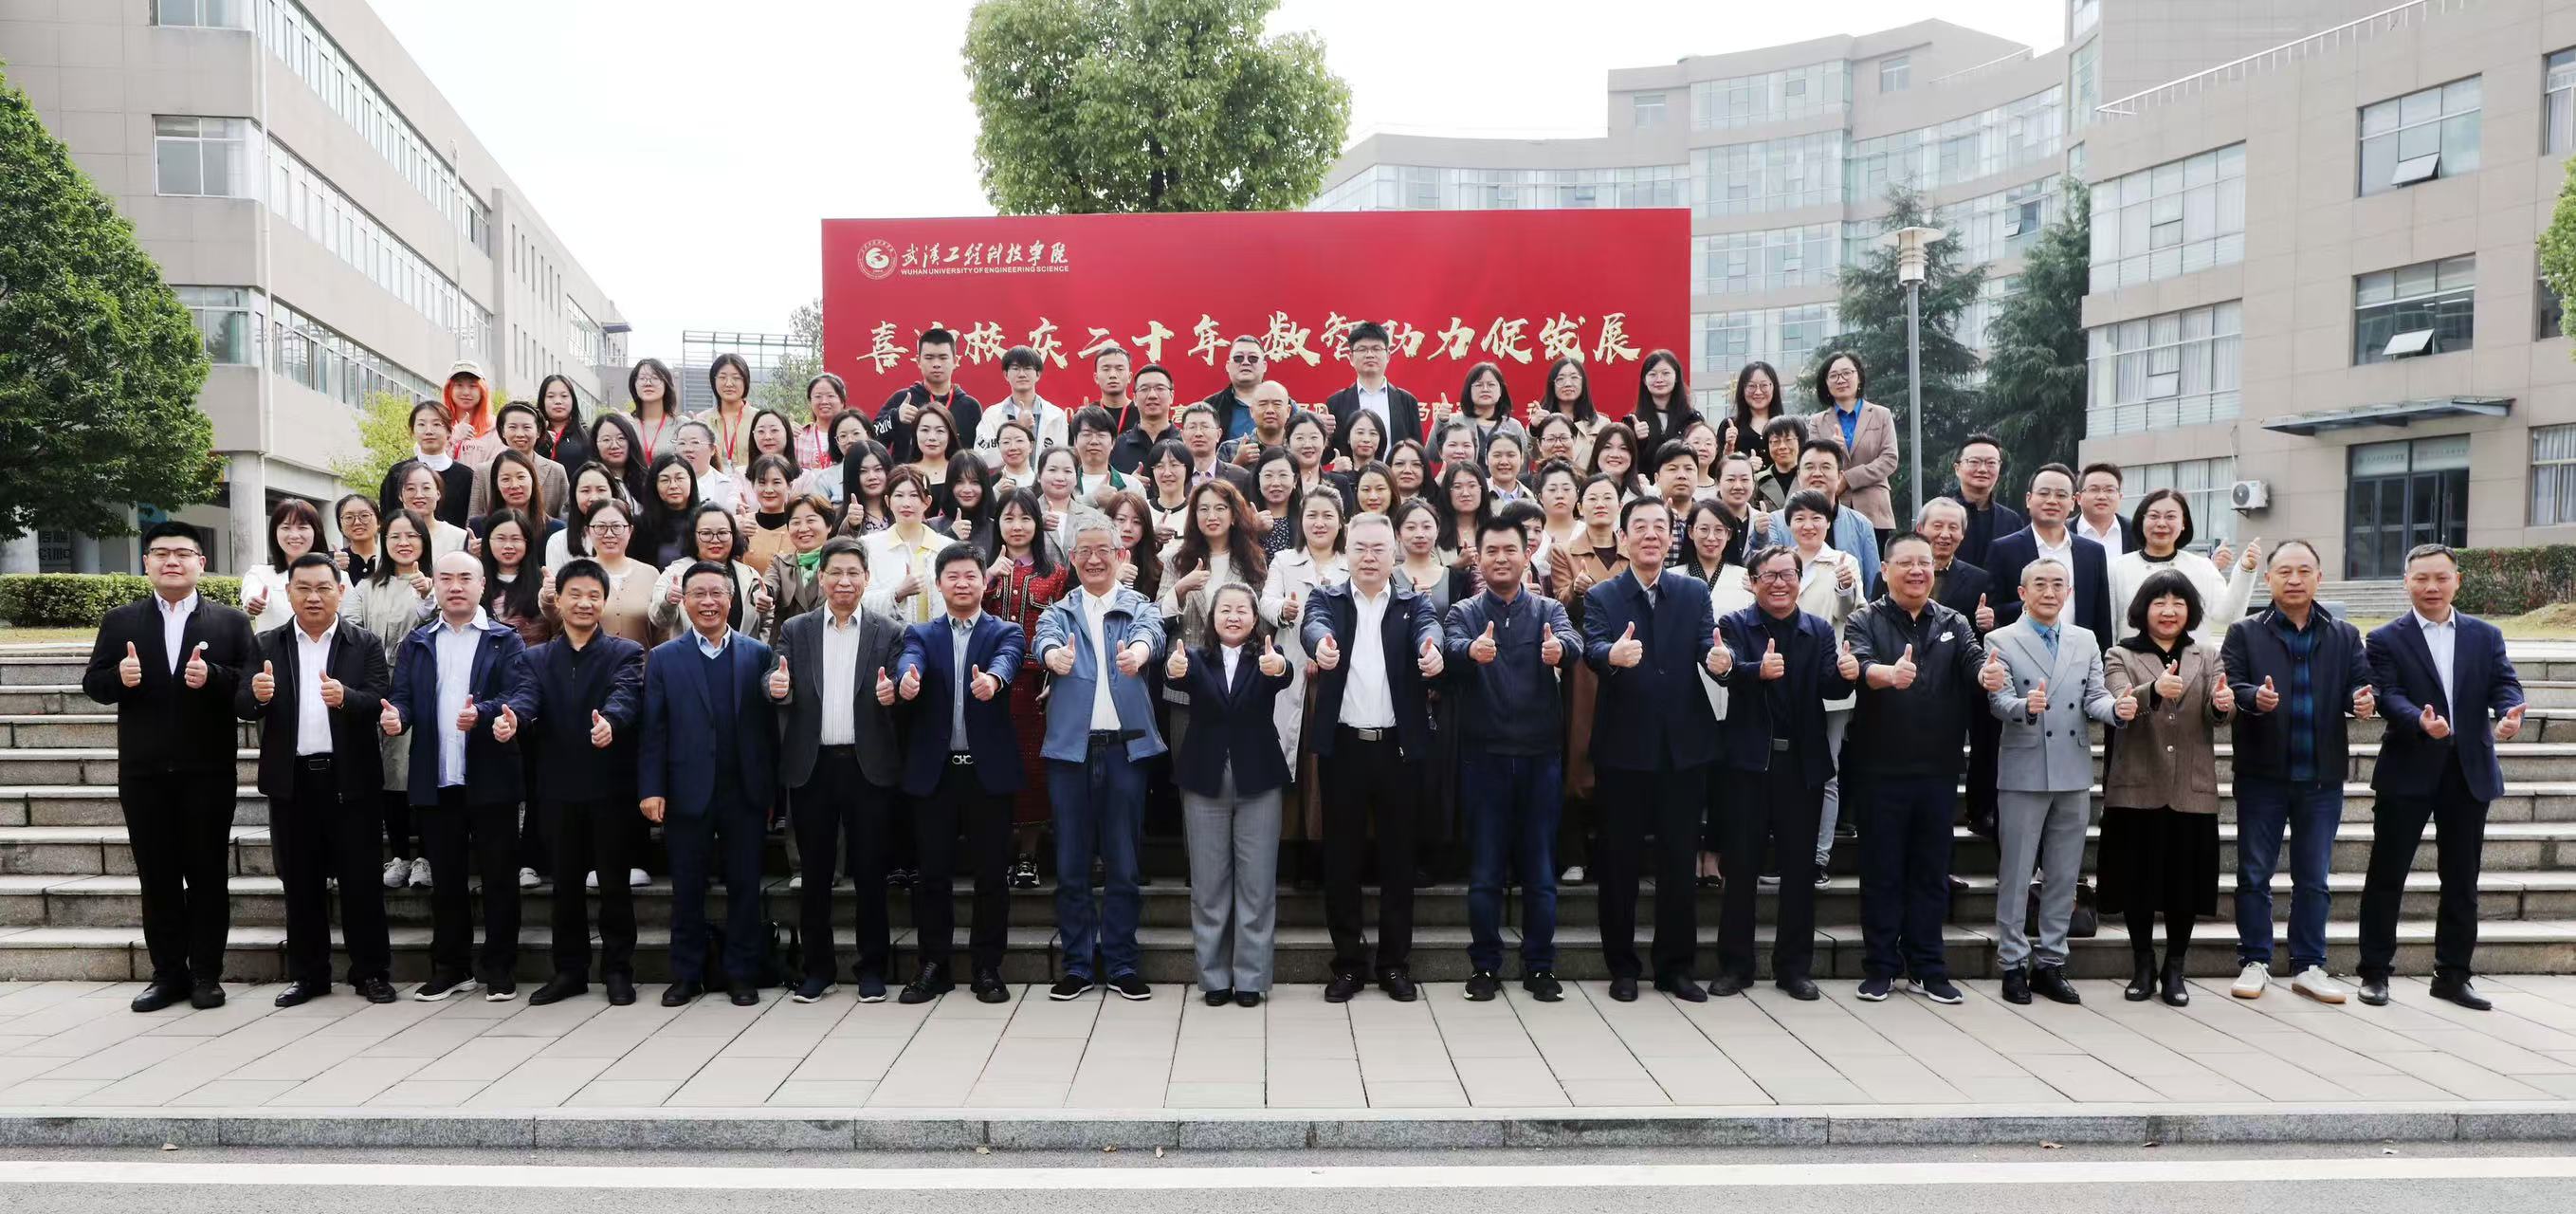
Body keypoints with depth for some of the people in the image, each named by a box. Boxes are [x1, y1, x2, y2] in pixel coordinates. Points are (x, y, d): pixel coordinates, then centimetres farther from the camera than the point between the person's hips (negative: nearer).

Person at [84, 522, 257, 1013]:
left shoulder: (231, 622, 3)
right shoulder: (120, 621, 8)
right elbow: (92, 684, 6)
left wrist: (212, 676, -21)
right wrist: (118, 677, -15)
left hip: (207, 770, -2)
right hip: (143, 771, 2)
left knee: (208, 875, 5)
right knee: (156, 877, 9)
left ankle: (206, 973, 14)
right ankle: (168, 972, 19)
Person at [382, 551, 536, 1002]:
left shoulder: (506, 641, 3)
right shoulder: (415, 644, 14)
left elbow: (525, 696, -10)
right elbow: (403, 696, 6)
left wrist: (483, 713, -29)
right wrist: (396, 716, -18)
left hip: (491, 779, -3)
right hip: (436, 781, 3)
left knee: (499, 876, 2)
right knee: (446, 877, 10)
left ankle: (498, 970, 12)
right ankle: (450, 968, 21)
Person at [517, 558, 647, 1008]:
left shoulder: (626, 653, 0)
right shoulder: (537, 658, 11)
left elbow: (625, 695, -18)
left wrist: (609, 721, -41)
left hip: (610, 785, -3)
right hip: (559, 788, 3)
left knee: (614, 882, 5)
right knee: (565, 883, 11)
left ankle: (618, 970, 15)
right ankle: (569, 969, 23)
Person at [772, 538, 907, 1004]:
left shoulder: (889, 632, 4)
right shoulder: (795, 630, 8)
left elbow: (901, 694, 2)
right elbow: (784, 695, 3)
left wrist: (891, 694, -21)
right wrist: (779, 689, -20)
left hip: (868, 766, -1)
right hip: (811, 766, 1)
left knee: (870, 870, 4)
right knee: (814, 872, 8)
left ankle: (872, 967, 15)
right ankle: (816, 967, 20)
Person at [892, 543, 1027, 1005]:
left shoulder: (1005, 632, 5)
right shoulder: (921, 634, 9)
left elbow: (1008, 659, -18)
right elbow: (910, 659, -14)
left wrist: (993, 678, -43)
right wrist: (907, 678, -39)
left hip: (989, 768, -1)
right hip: (934, 769, 1)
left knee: (991, 872, 4)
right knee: (933, 872, 7)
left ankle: (988, 967, 14)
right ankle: (933, 965, 18)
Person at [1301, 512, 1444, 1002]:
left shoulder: (1412, 603, 8)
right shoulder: (1327, 599, 7)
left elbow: (1428, 627, -14)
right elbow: (1313, 624, -16)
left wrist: (1432, 650, -39)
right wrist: (1321, 644, -40)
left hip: (1398, 746, 0)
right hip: (1343, 746, 0)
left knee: (1397, 856, 7)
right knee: (1341, 856, 6)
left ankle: (1395, 962, 19)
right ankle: (1349, 961, 17)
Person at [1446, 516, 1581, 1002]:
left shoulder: (1548, 610, 5)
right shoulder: (1464, 614, 3)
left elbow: (1574, 643, -17)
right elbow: (1452, 647, -19)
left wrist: (1559, 648, -41)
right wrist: (1472, 649, -43)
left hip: (1540, 754, 1)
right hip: (1484, 755, -1)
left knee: (1540, 867, 7)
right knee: (1485, 869, 5)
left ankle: (1540, 966, 19)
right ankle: (1485, 965, 17)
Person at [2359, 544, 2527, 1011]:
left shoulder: (2485, 635, 10)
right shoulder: (2386, 639, -1)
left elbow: (2505, 683, -1)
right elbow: (2388, 695, -11)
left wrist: (2510, 714, -23)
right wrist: (2420, 722, -31)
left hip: (2470, 773, 4)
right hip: (2408, 773, -3)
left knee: (2462, 880, 10)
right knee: (2387, 875, 1)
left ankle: (2452, 975, 21)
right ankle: (2375, 972, 10)